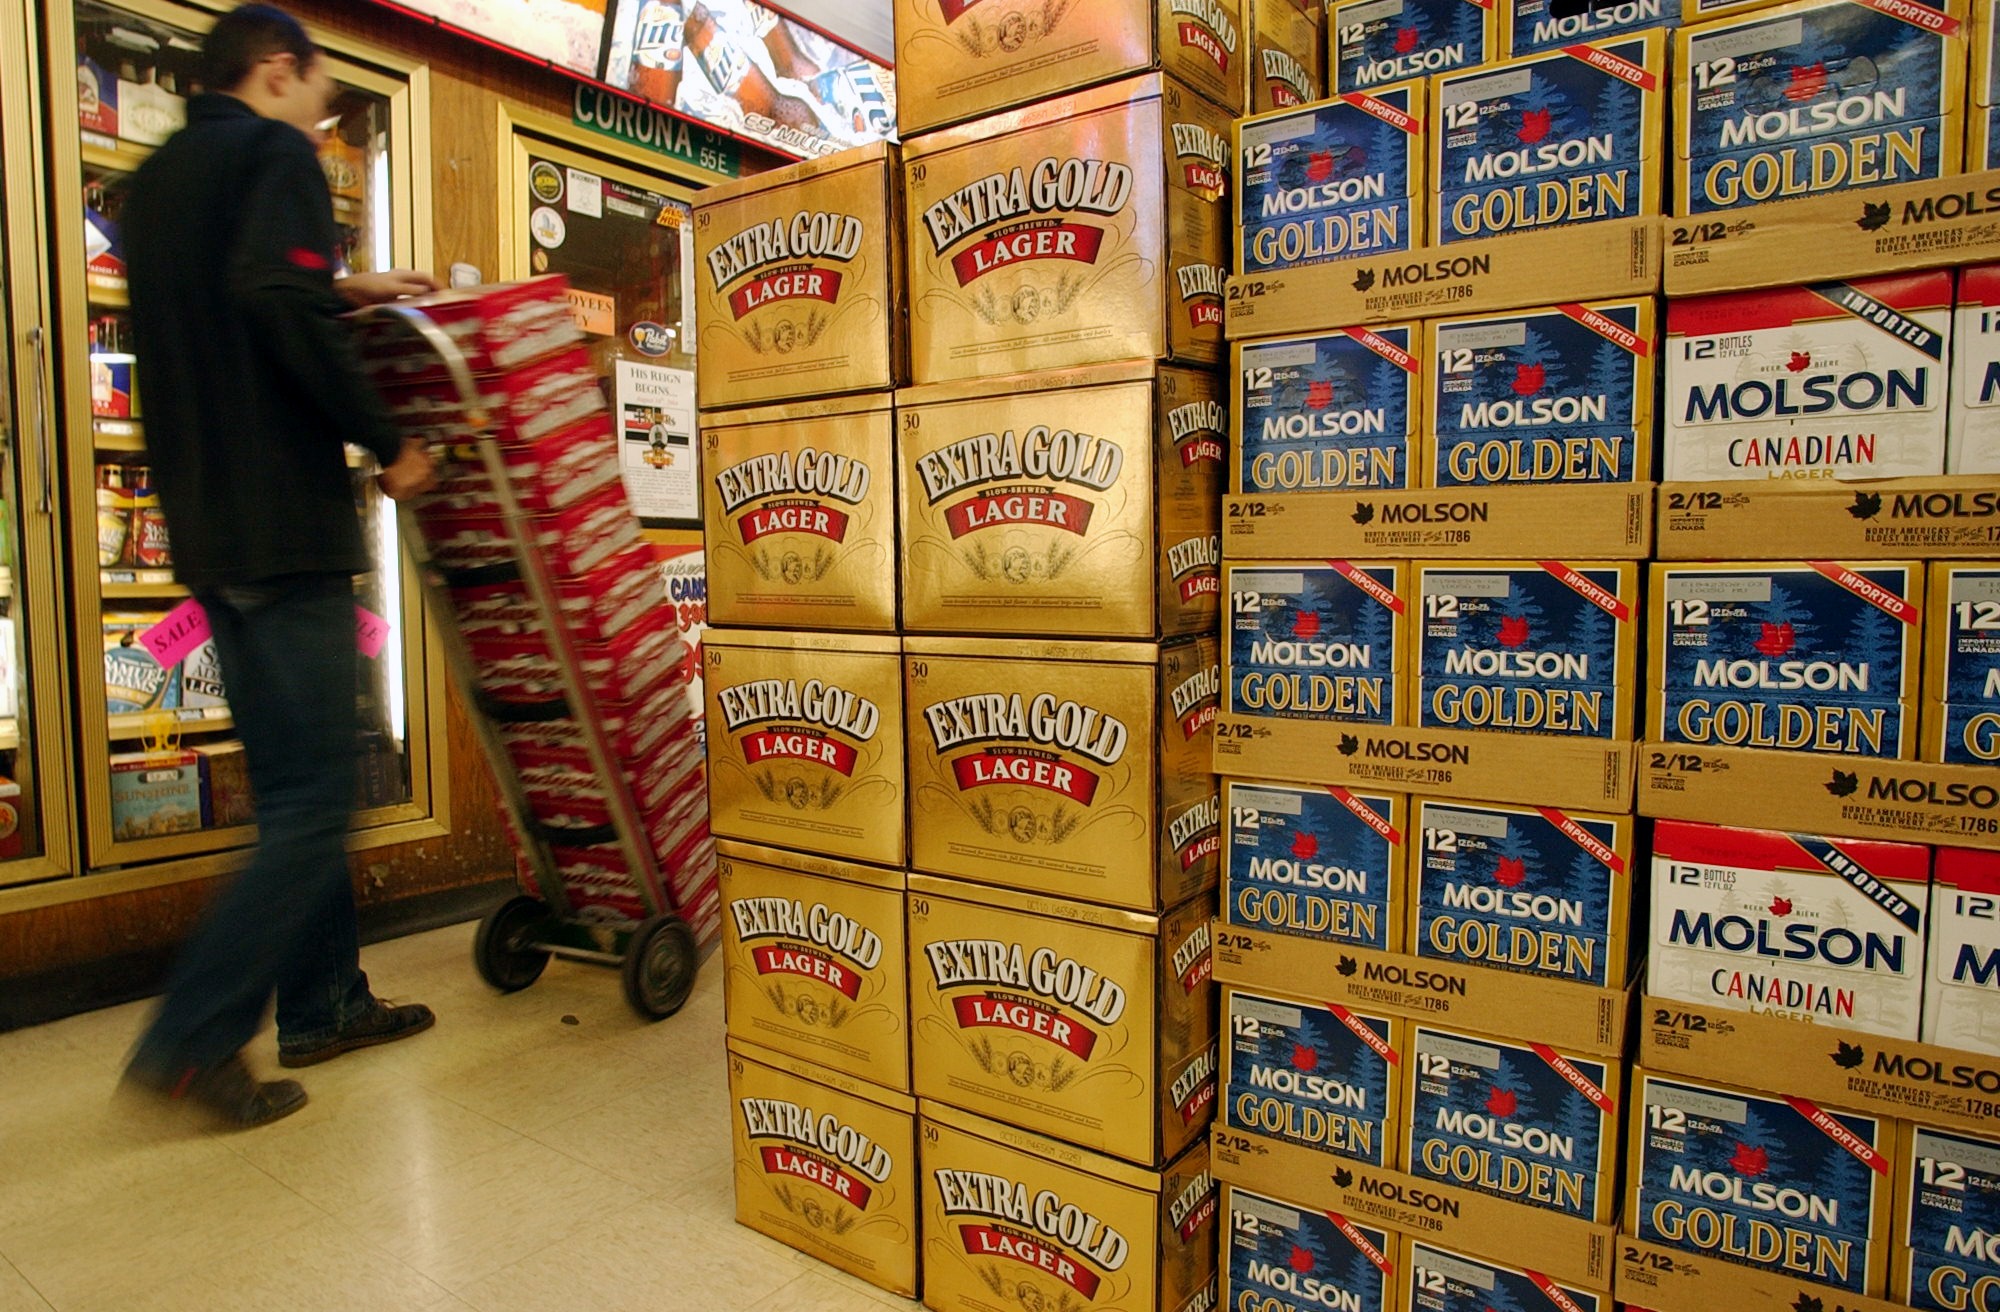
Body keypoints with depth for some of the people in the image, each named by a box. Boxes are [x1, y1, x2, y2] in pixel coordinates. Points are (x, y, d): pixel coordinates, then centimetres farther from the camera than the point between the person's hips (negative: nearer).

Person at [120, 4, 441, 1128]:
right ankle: (192, 1041, -2)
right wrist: (387, 442, -13)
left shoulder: (157, 178, 21)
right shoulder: (273, 154, -5)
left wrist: (343, 293, 26)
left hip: (208, 529, 9)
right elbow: (284, 312, -21)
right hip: (284, 525, -9)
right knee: (316, 798, -4)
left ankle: (324, 1004, 23)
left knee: (296, 783, 14)